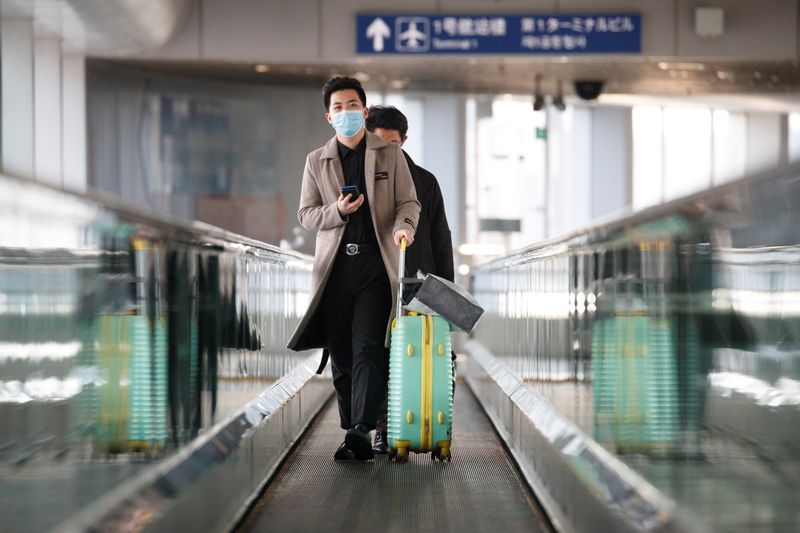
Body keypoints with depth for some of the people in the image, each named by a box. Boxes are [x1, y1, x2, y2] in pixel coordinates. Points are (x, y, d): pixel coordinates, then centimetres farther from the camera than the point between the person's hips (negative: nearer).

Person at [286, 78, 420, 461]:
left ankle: (362, 431, -21)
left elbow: (408, 201, 6)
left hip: (376, 264, -3)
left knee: (368, 348, -14)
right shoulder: (316, 161, 14)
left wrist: (403, 225, -17)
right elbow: (305, 215, 12)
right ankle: (351, 433, 10)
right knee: (341, 357, 3)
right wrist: (337, 211, -8)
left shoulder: (389, 153, 9)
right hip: (335, 267, 3)